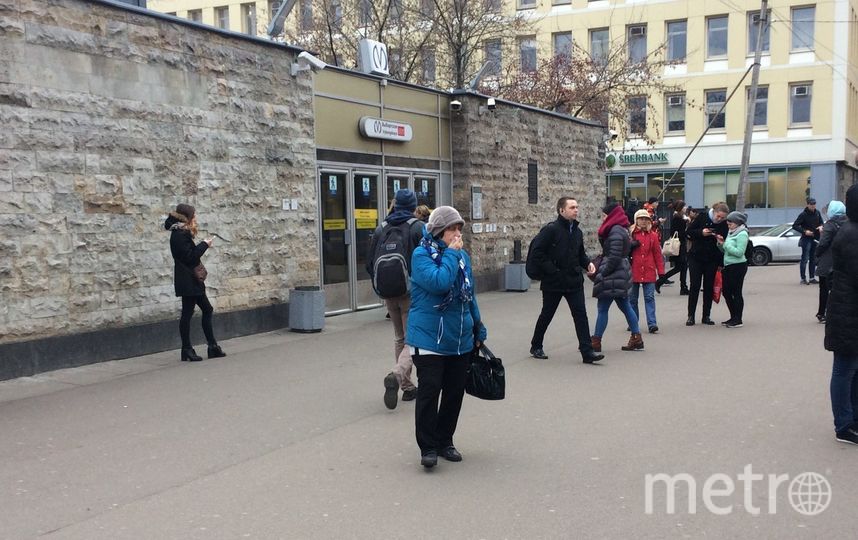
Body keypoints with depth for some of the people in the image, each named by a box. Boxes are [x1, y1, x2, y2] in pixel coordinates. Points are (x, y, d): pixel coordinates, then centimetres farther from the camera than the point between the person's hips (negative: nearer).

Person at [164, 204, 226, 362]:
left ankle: (212, 346, 16)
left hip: (191, 280, 10)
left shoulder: (182, 233, 14)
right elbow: (189, 256, -20)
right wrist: (204, 245, -12)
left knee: (207, 309, 12)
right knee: (187, 312, -3)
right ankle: (187, 350, 4)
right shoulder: (180, 235, -15)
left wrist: (202, 245, 0)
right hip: (187, 281, -10)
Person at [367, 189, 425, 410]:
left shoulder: (381, 229, 7)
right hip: (412, 292, -5)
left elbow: (370, 263, 8)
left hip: (389, 292, 5)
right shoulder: (418, 228, -8)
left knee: (399, 338, 18)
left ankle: (407, 387, 21)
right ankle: (397, 375, -26)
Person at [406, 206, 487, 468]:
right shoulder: (422, 254, -11)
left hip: (461, 339, 6)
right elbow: (439, 282, -29)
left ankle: (445, 441, 26)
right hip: (429, 338, -6)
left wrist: (478, 329, 20)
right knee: (429, 390, -5)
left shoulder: (463, 255, 8)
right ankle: (428, 447, 8)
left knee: (455, 392, 12)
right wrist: (451, 253, -19)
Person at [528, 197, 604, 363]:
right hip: (553, 282, -5)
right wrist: (551, 269, -18)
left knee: (580, 314, -2)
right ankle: (536, 347, 27)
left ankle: (587, 351, -2)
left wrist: (587, 263, 2)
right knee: (546, 315, 9)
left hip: (574, 281, 5)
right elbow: (537, 252, -16)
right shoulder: (551, 229, -13)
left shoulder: (577, 231, 10)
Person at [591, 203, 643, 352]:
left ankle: (596, 342, 2)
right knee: (625, 306, 14)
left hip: (613, 276, -10)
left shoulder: (615, 231, -17)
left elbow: (614, 257, -22)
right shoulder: (622, 229, 14)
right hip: (621, 274, 10)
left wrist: (602, 273, -15)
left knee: (602, 308, -3)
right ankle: (636, 339, 18)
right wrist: (600, 270, 10)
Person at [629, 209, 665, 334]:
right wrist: (631, 245, -13)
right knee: (632, 298, 8)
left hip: (649, 271, 0)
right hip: (634, 271, 0)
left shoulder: (653, 235, 6)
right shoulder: (631, 233, 4)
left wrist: (661, 271, 4)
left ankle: (652, 324, -6)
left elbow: (658, 254, 6)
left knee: (649, 298, -4)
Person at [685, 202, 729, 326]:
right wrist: (701, 233, -24)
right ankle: (690, 316, 3)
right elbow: (688, 233, -6)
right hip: (696, 257, -1)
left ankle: (706, 316, 13)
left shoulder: (724, 225, -4)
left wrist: (721, 263, -7)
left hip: (712, 260, 1)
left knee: (709, 287, 5)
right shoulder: (702, 217, -7)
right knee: (694, 286, -2)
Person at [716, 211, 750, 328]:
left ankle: (738, 320, 2)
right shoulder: (731, 233, 16)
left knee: (736, 292, -4)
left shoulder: (742, 234, -10)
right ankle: (733, 317, 22)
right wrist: (720, 244, 2)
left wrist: (725, 244, -17)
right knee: (726, 292, 11)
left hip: (738, 266, -9)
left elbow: (739, 252, -18)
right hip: (728, 266, 9)